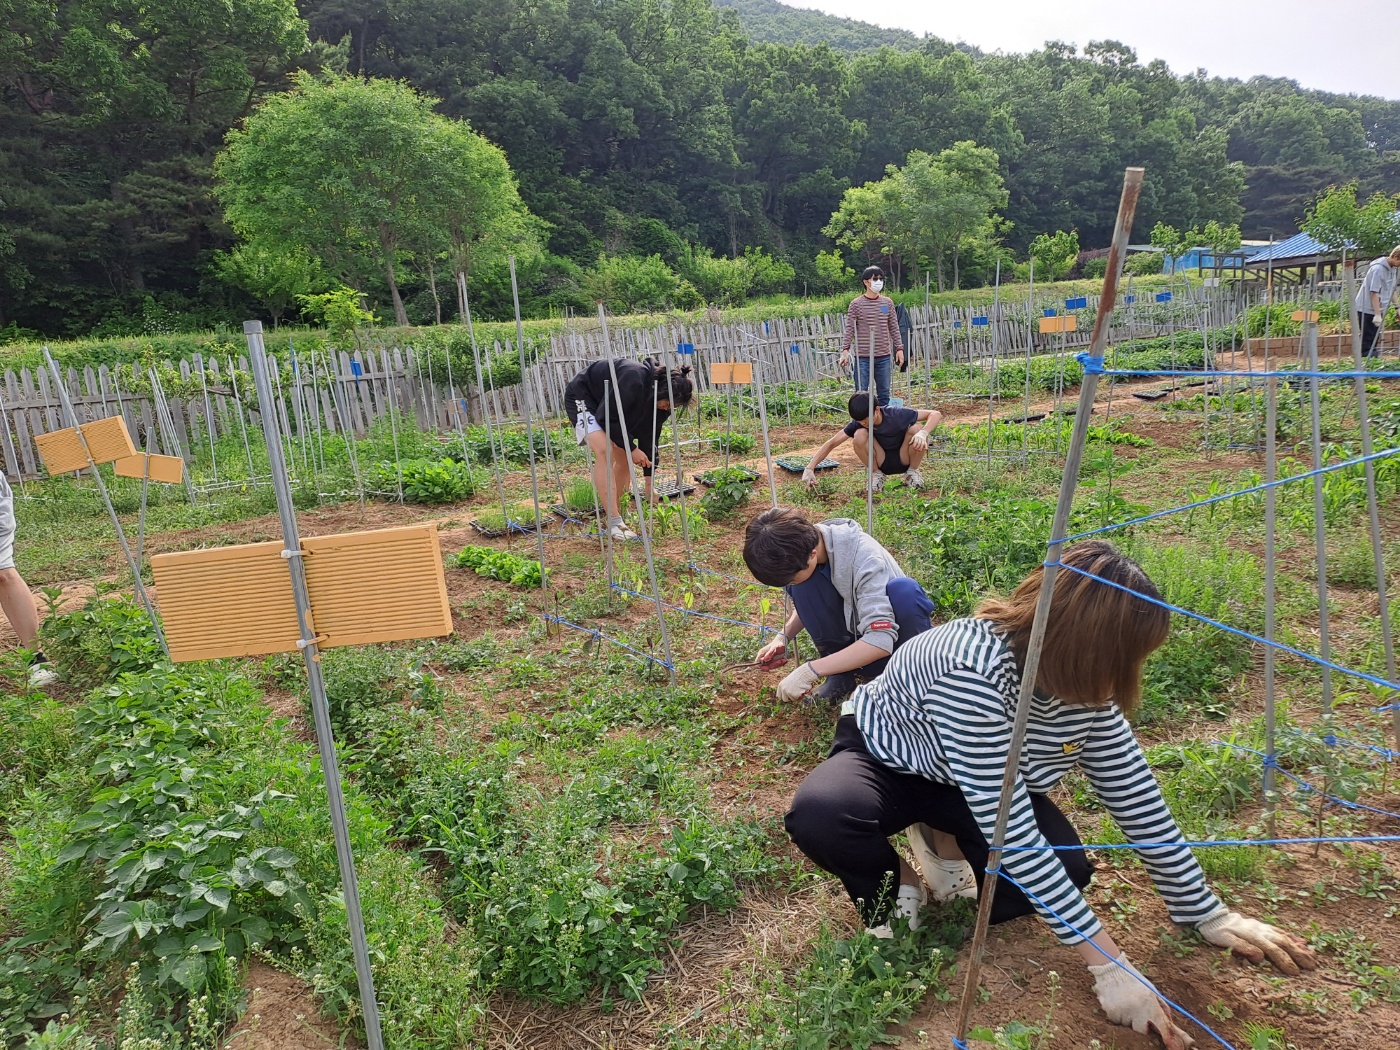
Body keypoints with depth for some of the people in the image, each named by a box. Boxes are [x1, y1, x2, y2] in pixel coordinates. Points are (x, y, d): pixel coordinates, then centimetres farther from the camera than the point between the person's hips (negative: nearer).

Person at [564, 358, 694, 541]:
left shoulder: (660, 403, -11)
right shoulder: (634, 380, -36)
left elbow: (649, 437, -4)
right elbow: (607, 417, -30)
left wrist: (649, 483, -3)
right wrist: (632, 448, -24)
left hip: (609, 407, 9)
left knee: (624, 456, 0)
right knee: (605, 450, -26)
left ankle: (618, 514, 12)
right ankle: (614, 523, -27)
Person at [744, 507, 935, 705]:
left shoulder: (864, 559, -33)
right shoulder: (800, 546, -15)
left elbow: (881, 639, -39)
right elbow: (807, 603, 5)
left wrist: (811, 670, -40)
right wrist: (784, 637, -13)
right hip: (851, 641, 5)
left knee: (904, 590, -36)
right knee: (803, 587, -21)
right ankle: (840, 673, -6)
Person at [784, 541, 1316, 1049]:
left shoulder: (1083, 678, -18)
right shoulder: (974, 669, -41)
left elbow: (1135, 794, -7)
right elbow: (1010, 830, -39)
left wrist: (1207, 913, -4)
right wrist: (1107, 963, -35)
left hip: (976, 786, 5)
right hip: (887, 760, -5)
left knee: (1066, 870, -21)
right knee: (818, 816, -38)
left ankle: (947, 844, 9)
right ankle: (893, 884, -3)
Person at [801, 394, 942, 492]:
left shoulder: (896, 414, -25)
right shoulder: (858, 424, -19)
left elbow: (936, 414, -23)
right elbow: (832, 443, -17)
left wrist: (923, 433, -43)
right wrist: (810, 468, -27)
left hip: (903, 459, -1)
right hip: (882, 463, 1)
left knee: (916, 428, -31)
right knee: (859, 435, -29)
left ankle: (913, 471, -3)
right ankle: (878, 474, -2)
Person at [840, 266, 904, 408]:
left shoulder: (888, 302, 8)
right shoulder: (856, 304, -2)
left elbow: (894, 327, 11)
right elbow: (849, 329, -4)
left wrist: (899, 348, 6)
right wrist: (845, 350, -14)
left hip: (883, 356, 3)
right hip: (863, 357, -3)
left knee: (884, 394, 10)